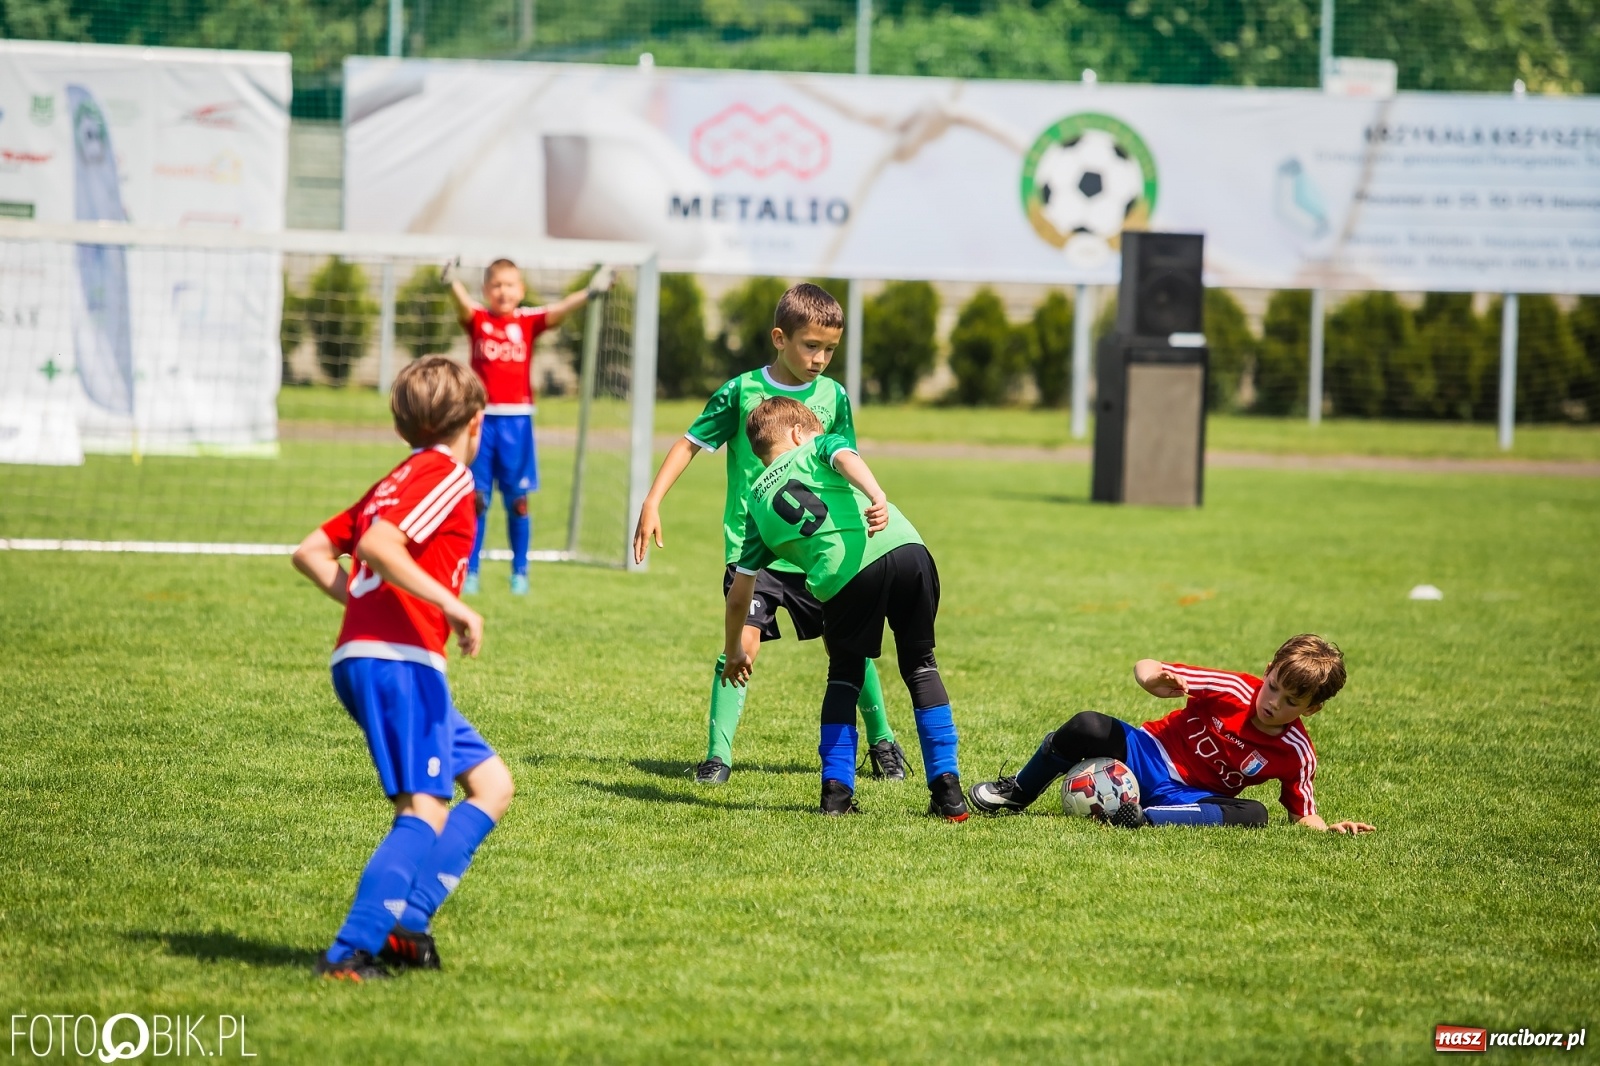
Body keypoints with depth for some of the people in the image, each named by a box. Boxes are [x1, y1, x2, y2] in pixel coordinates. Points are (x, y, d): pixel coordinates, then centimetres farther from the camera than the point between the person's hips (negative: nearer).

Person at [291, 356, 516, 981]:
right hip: (398, 658, -10)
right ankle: (350, 952, -23)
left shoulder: (398, 481, 23)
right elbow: (377, 546, -20)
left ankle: (403, 923, 1)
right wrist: (452, 605, -19)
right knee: (427, 811, -14)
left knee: (491, 784, 12)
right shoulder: (448, 478, -4)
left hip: (361, 655, 10)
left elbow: (309, 552, 21)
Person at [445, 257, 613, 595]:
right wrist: (452, 283, -42)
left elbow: (557, 313, -13)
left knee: (517, 500, 5)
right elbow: (463, 305, -20)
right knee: (476, 498, 1)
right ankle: (469, 572, 7)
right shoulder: (477, 319, 1)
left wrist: (588, 294, -31)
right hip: (481, 418, -1)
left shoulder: (528, 321, 3)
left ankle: (520, 573, 14)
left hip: (517, 420, 1)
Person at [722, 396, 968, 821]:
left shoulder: (758, 501, 26)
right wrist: (877, 497, -22)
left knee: (844, 677, 24)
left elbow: (740, 591, 30)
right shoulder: (817, 446, 23)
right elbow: (847, 459, -4)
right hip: (905, 549, 0)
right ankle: (947, 789, 11)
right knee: (920, 667, 17)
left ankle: (836, 790, 15)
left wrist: (734, 650, 44)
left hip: (842, 579, 0)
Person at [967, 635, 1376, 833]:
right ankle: (1017, 793, -3)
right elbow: (1146, 668, -13)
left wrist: (1327, 828, -23)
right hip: (1152, 755, -1)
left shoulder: (1296, 754, -9)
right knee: (1086, 729, -28)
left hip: (1188, 796, 1)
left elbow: (1304, 813, 1)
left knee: (1252, 814, -32)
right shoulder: (1235, 690, -13)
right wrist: (1153, 678, -39)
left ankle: (1145, 818, -40)